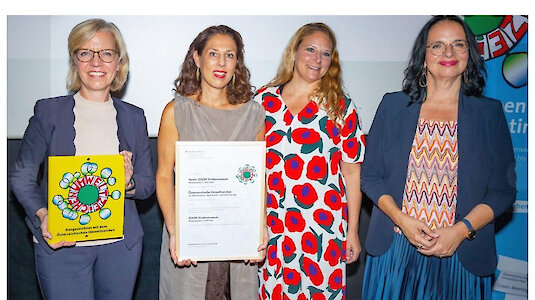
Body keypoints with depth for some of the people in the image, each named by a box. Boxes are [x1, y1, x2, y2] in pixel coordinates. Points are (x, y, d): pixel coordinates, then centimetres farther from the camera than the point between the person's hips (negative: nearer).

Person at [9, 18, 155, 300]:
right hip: (61, 245, -2)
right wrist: (42, 215, -17)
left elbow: (148, 184, 8)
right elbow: (21, 177, 0)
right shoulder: (48, 111, -1)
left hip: (121, 245, 2)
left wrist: (129, 182, -14)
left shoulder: (134, 118, 6)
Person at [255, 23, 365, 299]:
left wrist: (353, 231, 1)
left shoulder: (341, 107, 0)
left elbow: (351, 173, 1)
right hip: (270, 227, 1)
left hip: (324, 229, -1)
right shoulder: (264, 100, 3)